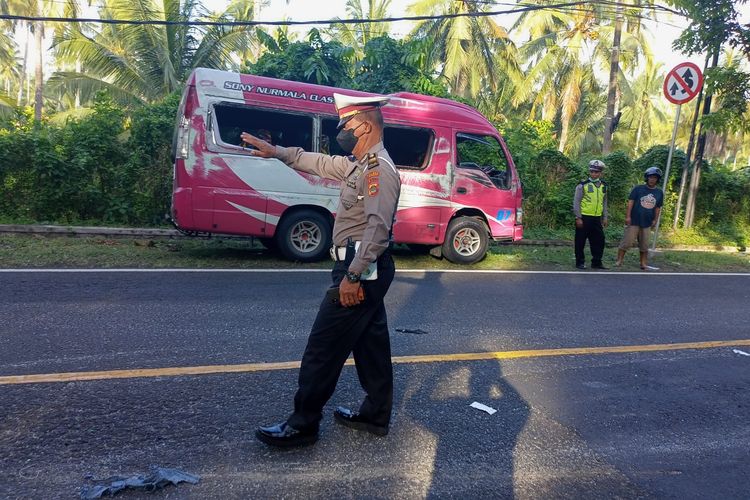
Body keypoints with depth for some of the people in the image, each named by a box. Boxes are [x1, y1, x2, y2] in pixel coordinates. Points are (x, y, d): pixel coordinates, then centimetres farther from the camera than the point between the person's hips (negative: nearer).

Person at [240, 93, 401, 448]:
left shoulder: (379, 168, -17)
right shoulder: (360, 164, 15)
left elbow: (378, 228, -26)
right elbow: (320, 163, 26)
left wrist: (352, 275, -27)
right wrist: (279, 152, 22)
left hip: (361, 271, -10)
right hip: (366, 271, 10)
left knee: (324, 347, -3)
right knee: (370, 342, 15)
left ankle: (303, 424, 9)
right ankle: (376, 414, 28)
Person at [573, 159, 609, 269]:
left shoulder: (603, 186, 11)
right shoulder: (583, 185, -6)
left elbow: (604, 202, 18)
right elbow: (576, 202, -7)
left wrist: (605, 217, 13)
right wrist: (578, 218, -12)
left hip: (597, 218, 5)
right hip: (584, 217, -5)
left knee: (599, 240, 6)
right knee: (580, 241, 2)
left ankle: (596, 262, 17)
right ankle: (580, 262, 12)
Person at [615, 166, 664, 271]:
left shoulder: (659, 193, 9)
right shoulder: (638, 188, -2)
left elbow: (658, 208, 14)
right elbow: (630, 202, -5)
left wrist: (655, 220, 8)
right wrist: (628, 216, -11)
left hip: (647, 223, 4)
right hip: (634, 221, -4)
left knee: (644, 246, 11)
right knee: (626, 242, -6)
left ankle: (644, 264, 18)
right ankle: (618, 261, 1)